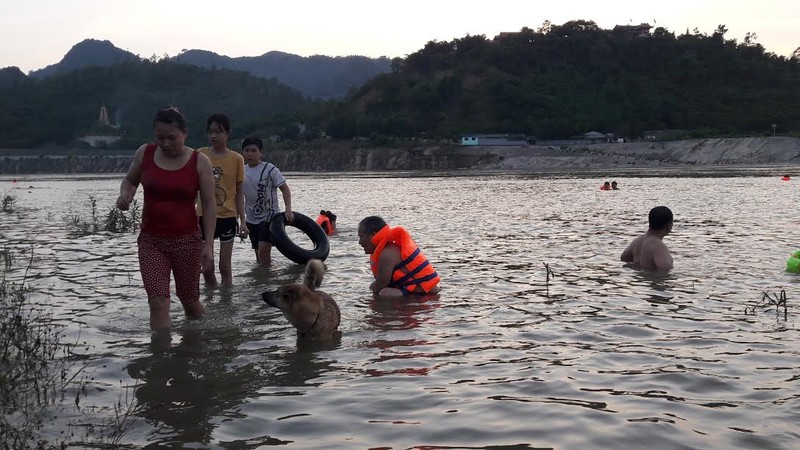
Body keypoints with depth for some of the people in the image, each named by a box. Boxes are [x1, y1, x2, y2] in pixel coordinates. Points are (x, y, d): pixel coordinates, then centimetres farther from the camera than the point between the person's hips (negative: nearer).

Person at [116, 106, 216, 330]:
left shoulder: (199, 162, -8)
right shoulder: (145, 153, -2)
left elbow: (209, 206, -6)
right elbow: (129, 180, 17)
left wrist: (208, 244, -11)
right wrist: (125, 194, -7)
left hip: (187, 240, -1)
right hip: (150, 240, 1)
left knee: (190, 301, 13)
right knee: (158, 304, -11)